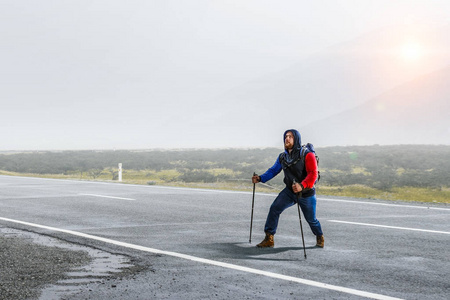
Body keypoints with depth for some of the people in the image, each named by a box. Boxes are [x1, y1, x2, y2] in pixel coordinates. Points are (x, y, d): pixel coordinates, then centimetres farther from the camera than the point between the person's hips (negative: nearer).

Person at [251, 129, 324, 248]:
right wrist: (260, 178, -12)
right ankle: (269, 239, -10)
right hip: (290, 191, 4)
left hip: (306, 193, -4)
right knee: (274, 208, -15)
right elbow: (273, 170, 5)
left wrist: (302, 185, -45)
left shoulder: (307, 155, -19)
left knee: (311, 219, 8)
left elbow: (313, 174, -28)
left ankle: (320, 237, 40)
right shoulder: (282, 157, 0)